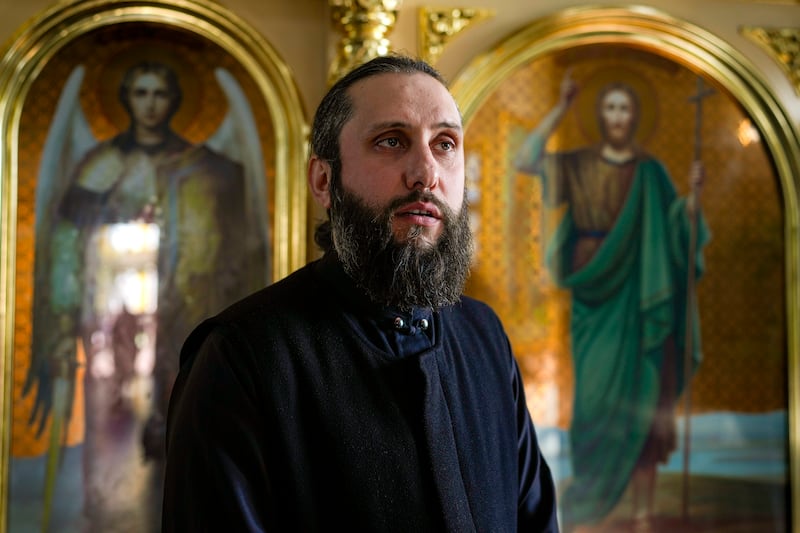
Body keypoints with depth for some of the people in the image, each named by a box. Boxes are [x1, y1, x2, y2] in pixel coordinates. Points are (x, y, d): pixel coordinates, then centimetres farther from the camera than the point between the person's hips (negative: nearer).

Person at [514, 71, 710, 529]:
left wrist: (694, 193, -21)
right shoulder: (579, 165, 7)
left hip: (638, 299, -1)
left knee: (640, 397, -1)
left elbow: (679, 229, -2)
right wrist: (561, 109, -7)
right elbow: (525, 161, -6)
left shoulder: (652, 171, 4)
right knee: (596, 394, -2)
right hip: (595, 298, 1)